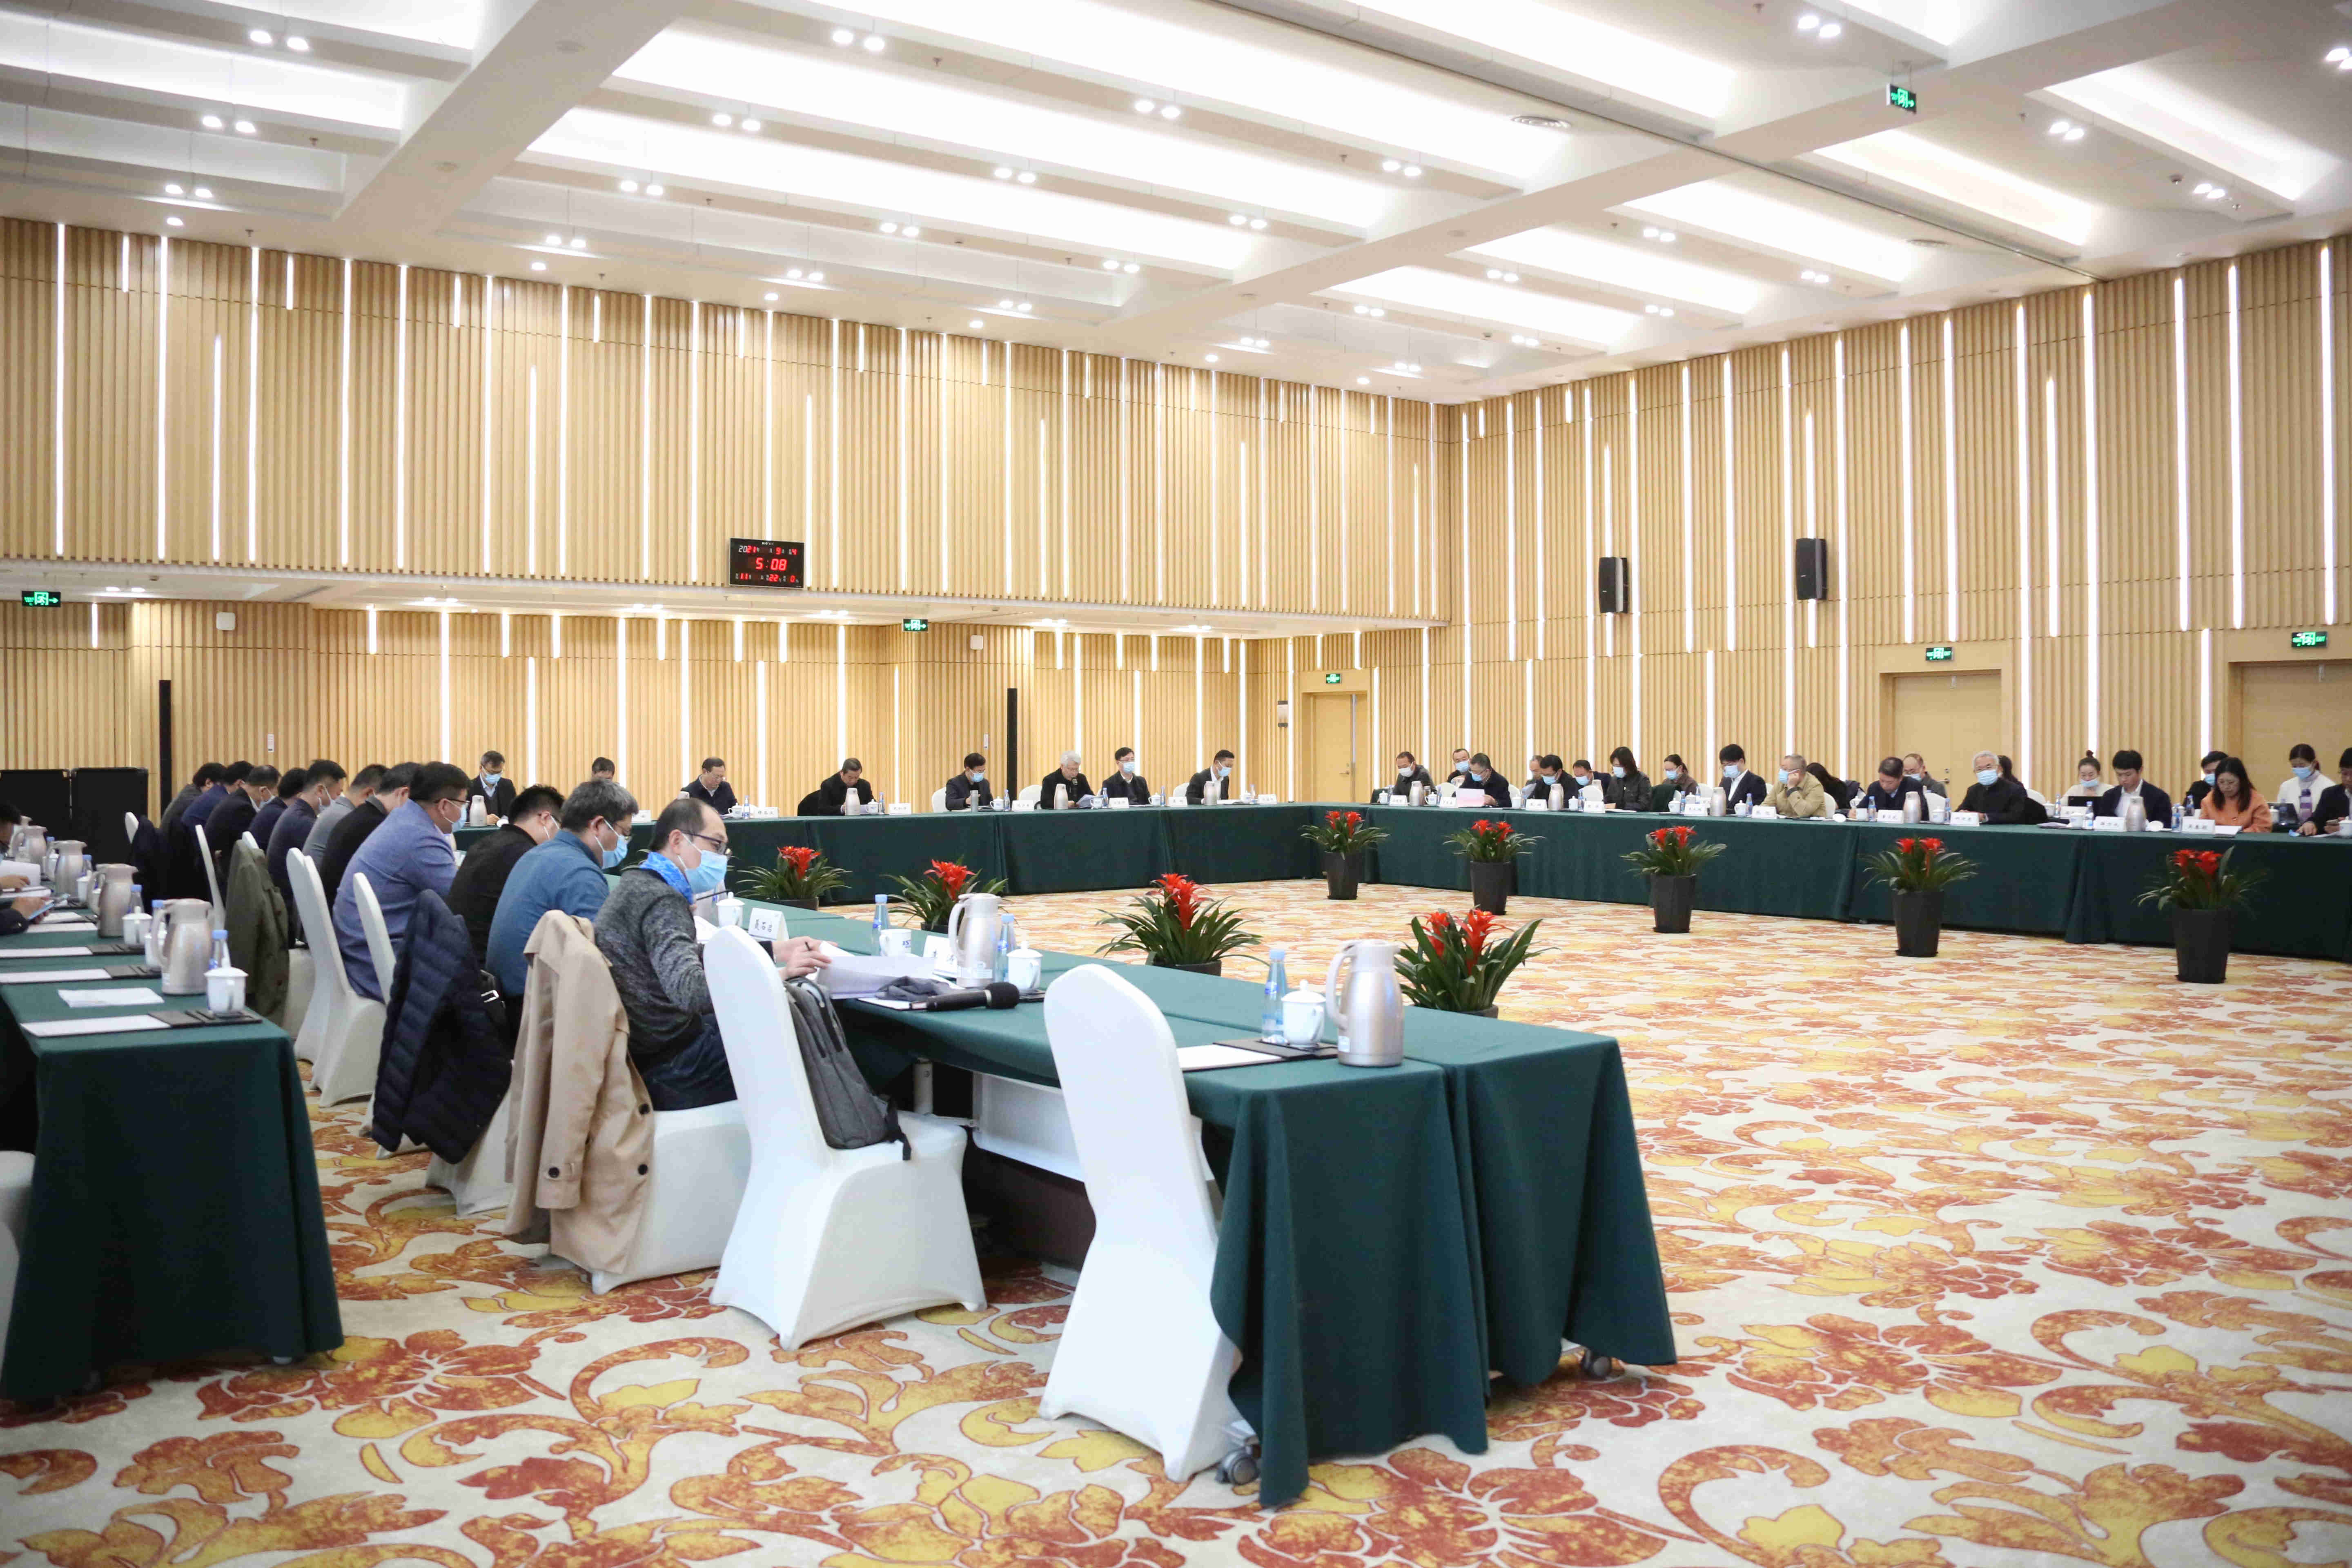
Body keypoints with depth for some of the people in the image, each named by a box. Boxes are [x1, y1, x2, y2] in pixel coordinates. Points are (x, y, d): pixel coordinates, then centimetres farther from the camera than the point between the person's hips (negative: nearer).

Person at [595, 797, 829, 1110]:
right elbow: (690, 991, -35)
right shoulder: (661, 900, -21)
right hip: (664, 1069, -10)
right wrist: (780, 973, -42)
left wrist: (773, 950, 6)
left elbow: (690, 956, 14)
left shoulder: (638, 884, 9)